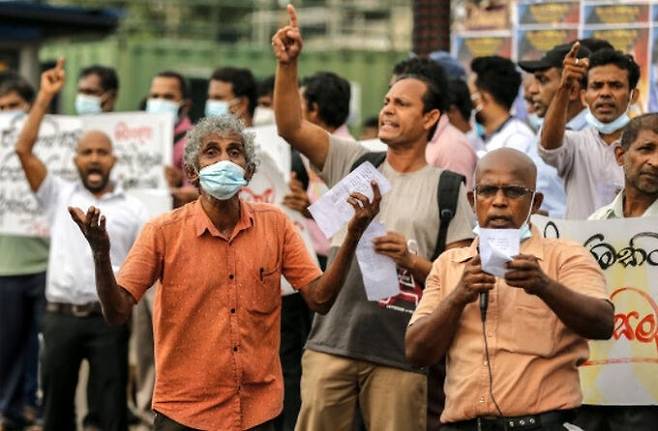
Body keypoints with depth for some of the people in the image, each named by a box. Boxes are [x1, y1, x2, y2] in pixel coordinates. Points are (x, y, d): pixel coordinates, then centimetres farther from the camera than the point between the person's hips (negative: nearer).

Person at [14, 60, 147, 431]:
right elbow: (24, 150, 0)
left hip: (108, 317, -1)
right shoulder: (60, 196, 7)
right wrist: (45, 97, -3)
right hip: (61, 315, 1)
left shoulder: (133, 209, 6)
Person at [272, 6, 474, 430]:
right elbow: (291, 126, -1)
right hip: (332, 342, 2)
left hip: (399, 352, -2)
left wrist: (411, 261, -15)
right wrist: (288, 64, -12)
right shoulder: (354, 163, 11)